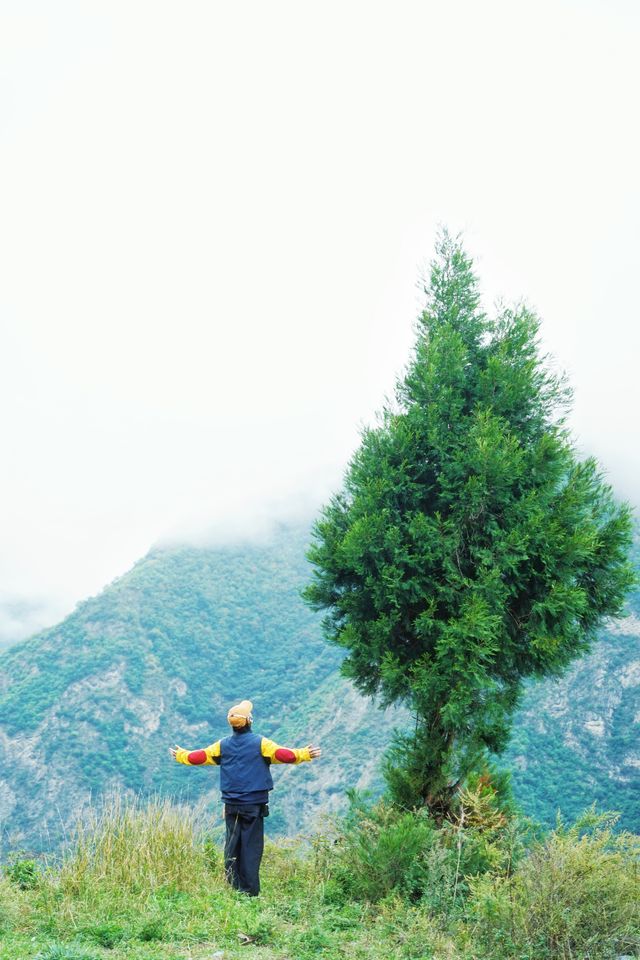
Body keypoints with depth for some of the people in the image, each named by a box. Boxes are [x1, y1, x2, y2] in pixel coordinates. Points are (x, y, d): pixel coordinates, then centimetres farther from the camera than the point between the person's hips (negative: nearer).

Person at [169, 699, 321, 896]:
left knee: (232, 846, 10)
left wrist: (180, 755, 28)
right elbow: (284, 755, -15)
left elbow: (199, 756, 11)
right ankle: (250, 891, -1)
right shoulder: (260, 743, -7)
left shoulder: (223, 745, 4)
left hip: (231, 805, 4)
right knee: (251, 847, -1)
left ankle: (232, 888, 12)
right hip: (254, 804, -3)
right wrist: (305, 754, -4)